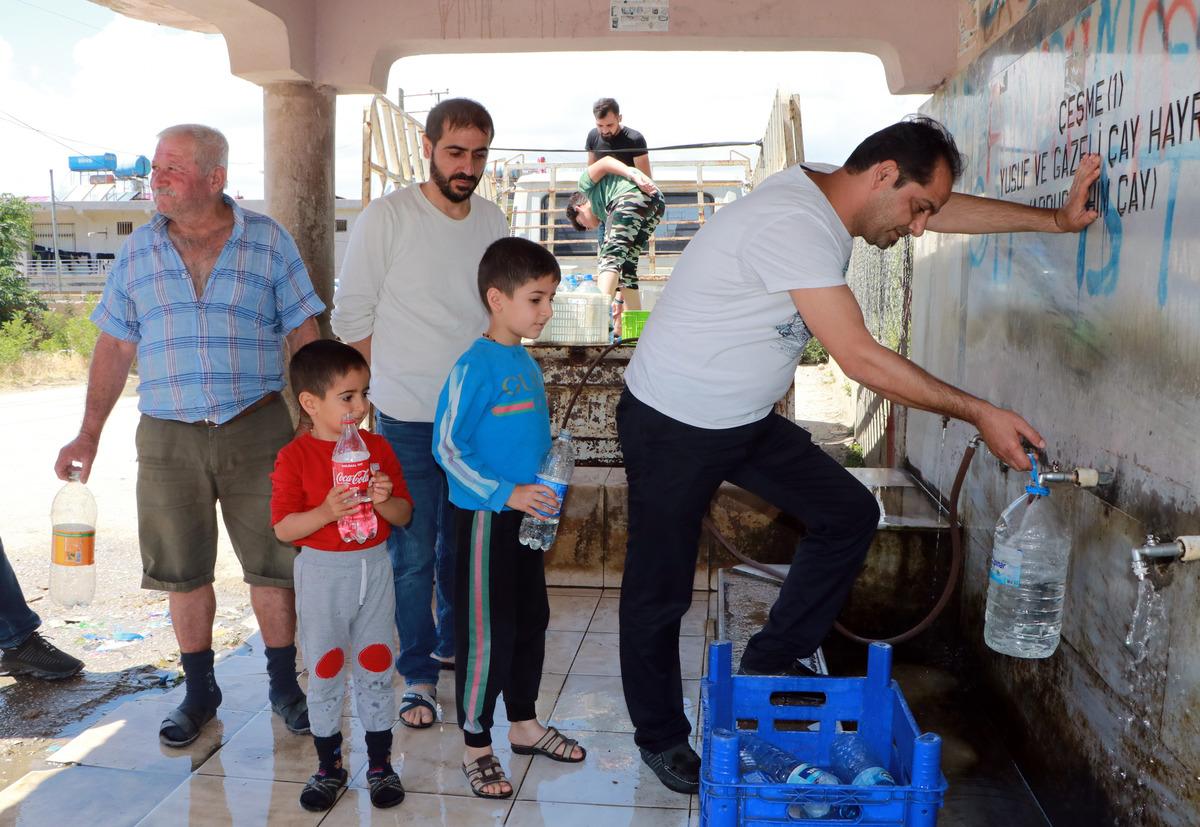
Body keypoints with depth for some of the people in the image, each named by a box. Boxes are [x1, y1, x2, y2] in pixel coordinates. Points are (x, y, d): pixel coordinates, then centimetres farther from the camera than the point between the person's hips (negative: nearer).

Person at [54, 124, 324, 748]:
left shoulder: (268, 242, -1)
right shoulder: (138, 250, 6)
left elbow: (303, 337, 1)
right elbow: (114, 347, 10)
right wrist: (89, 434, 6)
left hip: (257, 429, -2)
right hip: (168, 437, 2)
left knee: (272, 562, 4)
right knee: (184, 571, 9)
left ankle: (284, 684, 23)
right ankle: (199, 691, 27)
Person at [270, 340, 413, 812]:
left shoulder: (378, 448, -1)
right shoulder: (294, 457, -10)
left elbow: (404, 515, 2)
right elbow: (283, 528, -12)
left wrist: (384, 501, -19)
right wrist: (326, 512, -27)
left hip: (374, 567, 2)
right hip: (321, 574, -2)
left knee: (376, 664, 10)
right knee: (325, 668, 10)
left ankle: (380, 763, 24)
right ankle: (329, 765, 27)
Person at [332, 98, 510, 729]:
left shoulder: (493, 221, 6)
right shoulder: (387, 217, -9)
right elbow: (352, 316, -4)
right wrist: (397, 378, 0)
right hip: (406, 420, -4)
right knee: (413, 553, 1)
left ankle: (457, 645, 36)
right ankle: (419, 674, 17)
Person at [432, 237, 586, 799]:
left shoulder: (528, 364, 8)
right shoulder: (475, 366, -16)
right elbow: (447, 447, -17)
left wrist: (550, 490, 6)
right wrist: (504, 494, -21)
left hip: (527, 516, 8)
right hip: (485, 519, -8)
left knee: (532, 620, 17)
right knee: (486, 632, 1)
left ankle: (524, 724, 35)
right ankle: (476, 746, 17)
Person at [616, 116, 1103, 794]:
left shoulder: (828, 192, 0)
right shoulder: (793, 224, -28)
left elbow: (952, 207, 12)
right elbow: (861, 358, -28)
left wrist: (1059, 219, 6)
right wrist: (980, 413, -20)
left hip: (747, 419, 9)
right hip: (673, 426, -9)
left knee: (849, 513, 7)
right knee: (661, 592, 5)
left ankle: (771, 663, 22)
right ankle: (661, 736, 27)